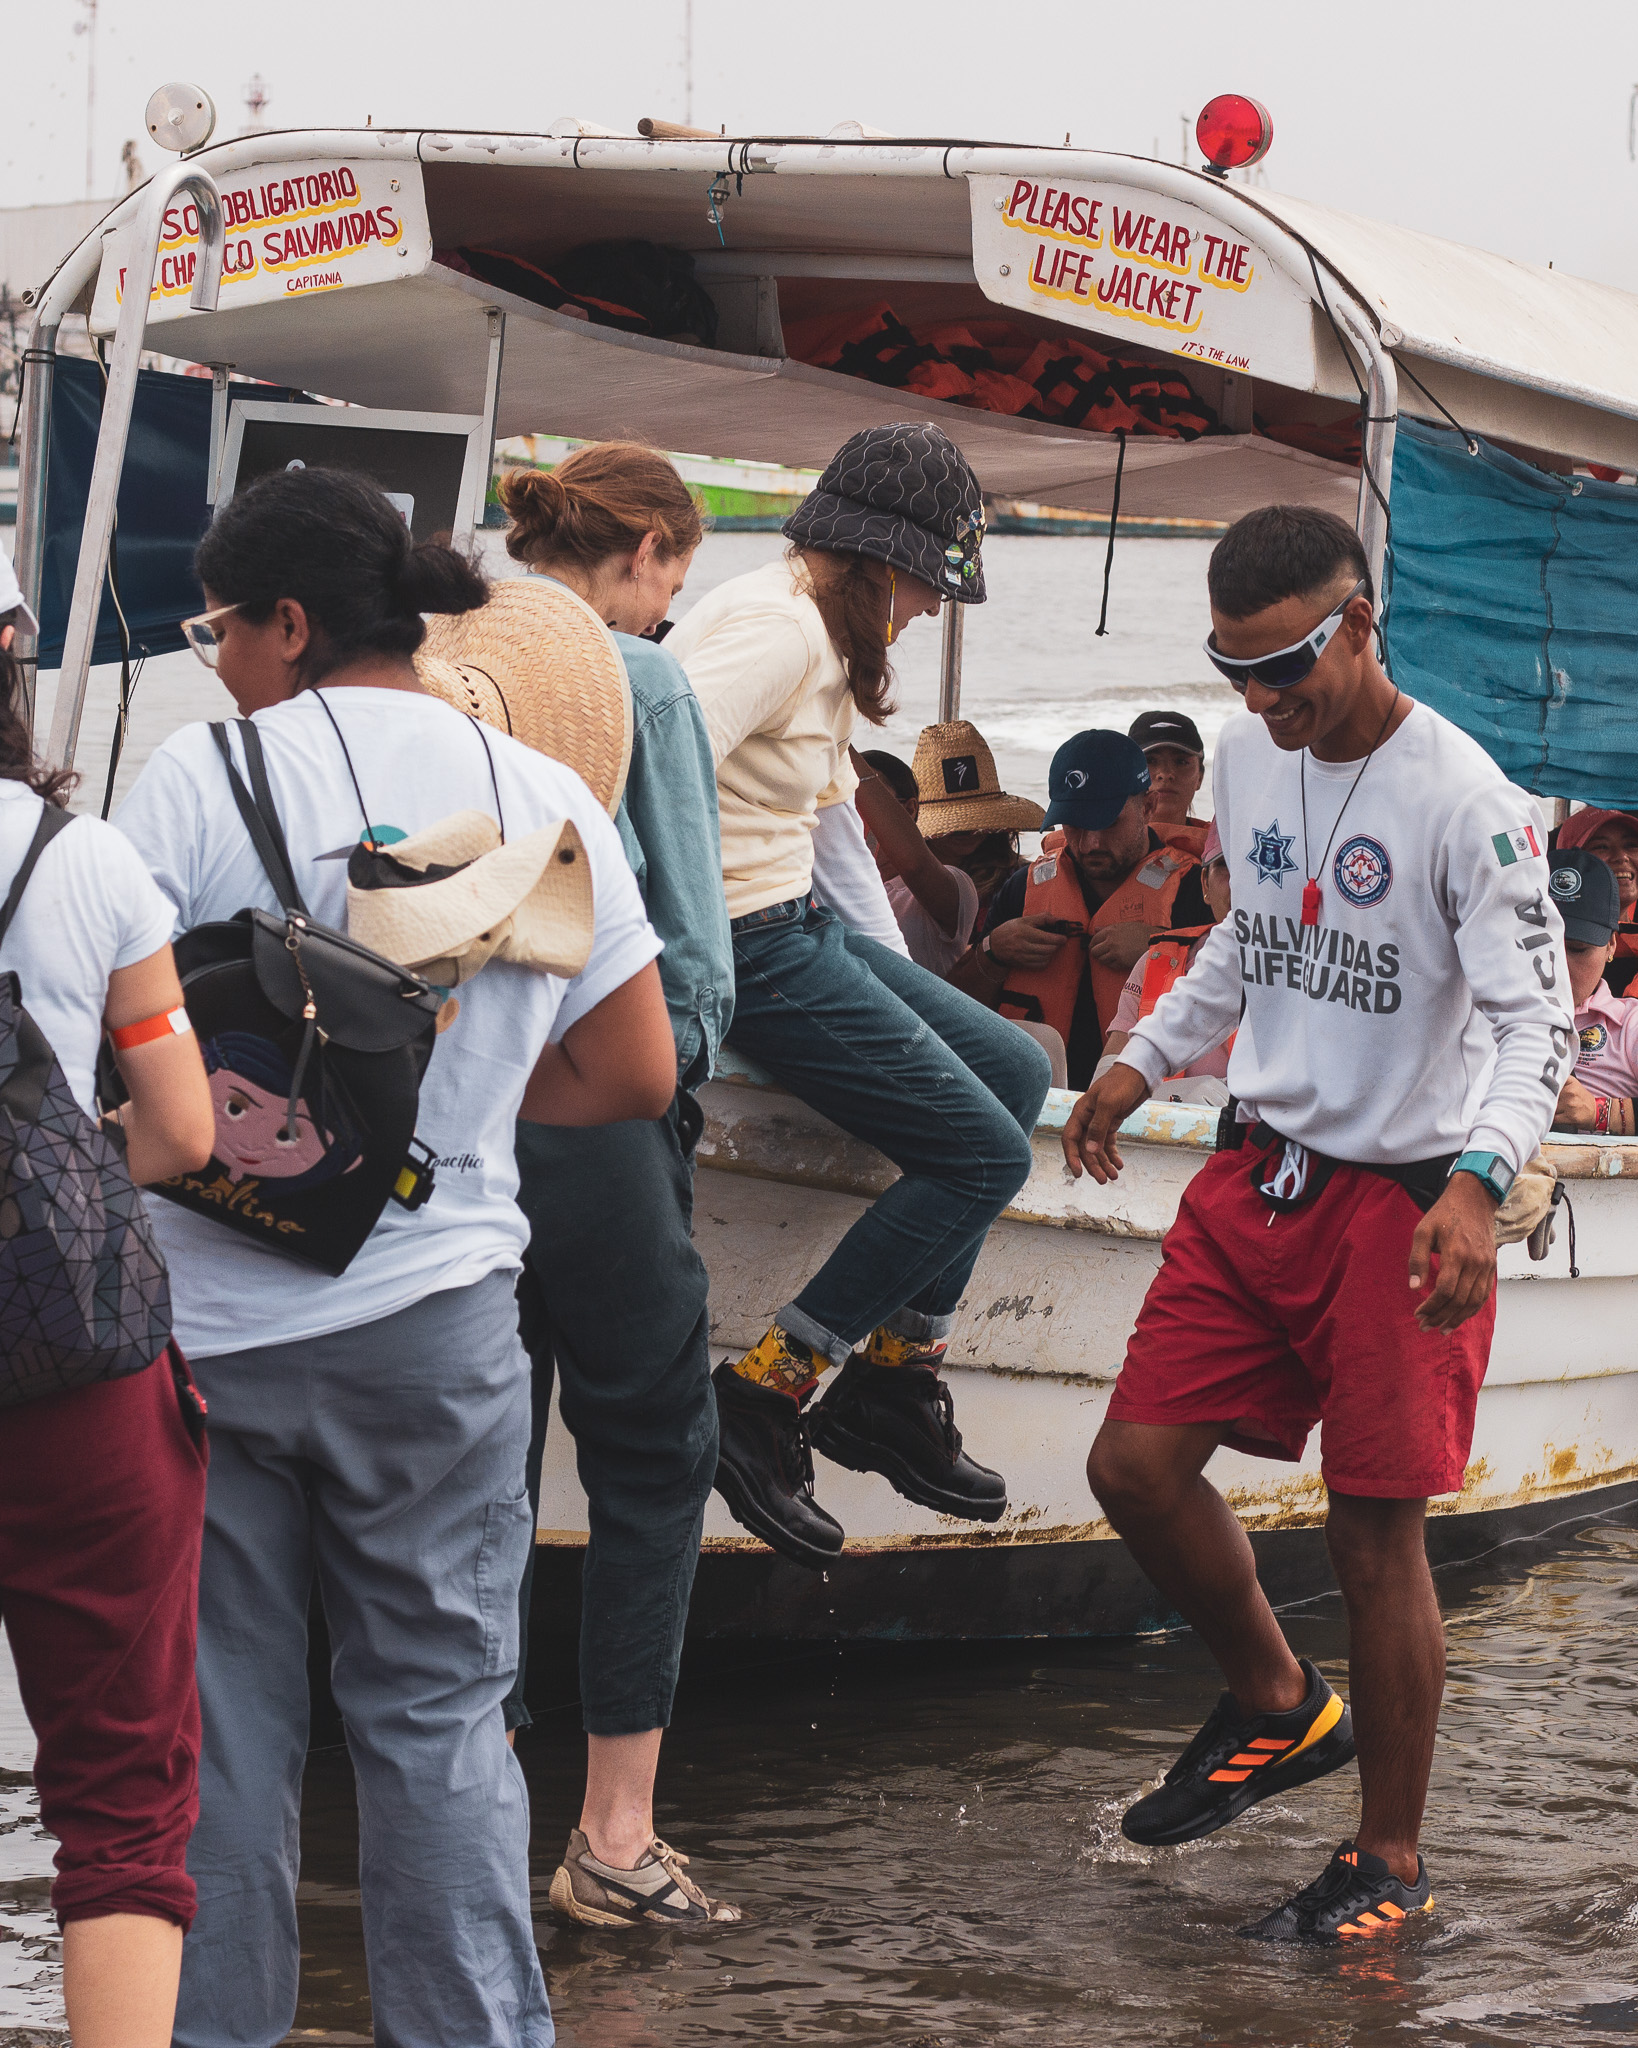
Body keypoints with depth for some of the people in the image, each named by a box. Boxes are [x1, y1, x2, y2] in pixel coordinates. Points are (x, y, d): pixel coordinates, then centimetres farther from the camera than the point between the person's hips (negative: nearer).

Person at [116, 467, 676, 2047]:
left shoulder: (200, 775, -7)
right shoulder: (542, 795, 4)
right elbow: (636, 1075, 7)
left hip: (209, 1316, -2)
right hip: (434, 1320, 2)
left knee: (217, 1716, 8)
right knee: (438, 1710, 10)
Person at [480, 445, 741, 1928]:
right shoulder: (639, 683, -7)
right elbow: (692, 929, -6)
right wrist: (684, 1053, 10)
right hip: (591, 1112, -5)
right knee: (651, 1453, 4)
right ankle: (616, 1832, 2)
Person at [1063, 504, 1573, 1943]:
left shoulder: (1465, 801, -16)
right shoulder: (1246, 758, 6)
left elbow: (1536, 1022, -19)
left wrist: (1477, 1182, -33)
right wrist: (1146, 1060, 24)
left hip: (1403, 1200, -7)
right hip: (1262, 1173, 7)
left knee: (1377, 1533, -3)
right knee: (1137, 1464, 0)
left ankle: (1391, 1862, 12)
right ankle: (1280, 1709, 26)